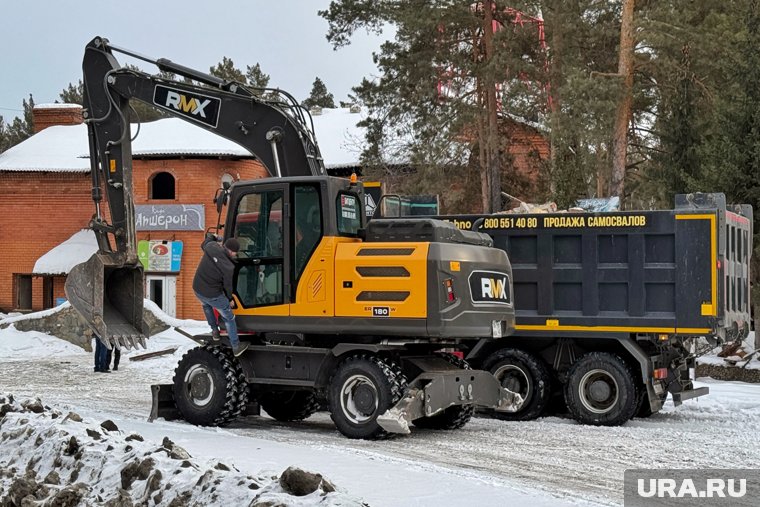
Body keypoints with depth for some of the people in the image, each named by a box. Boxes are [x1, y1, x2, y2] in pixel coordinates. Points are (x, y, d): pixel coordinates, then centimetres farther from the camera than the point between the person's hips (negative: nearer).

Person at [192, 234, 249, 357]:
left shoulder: (211, 246, -14)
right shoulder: (228, 267, -22)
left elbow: (204, 244, 13)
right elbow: (227, 286, -7)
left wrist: (211, 236, 33)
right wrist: (229, 298, 13)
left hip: (197, 289, 5)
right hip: (213, 295, -5)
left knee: (206, 305, 40)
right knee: (229, 319, 14)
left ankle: (214, 330, 45)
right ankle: (236, 347, 21)